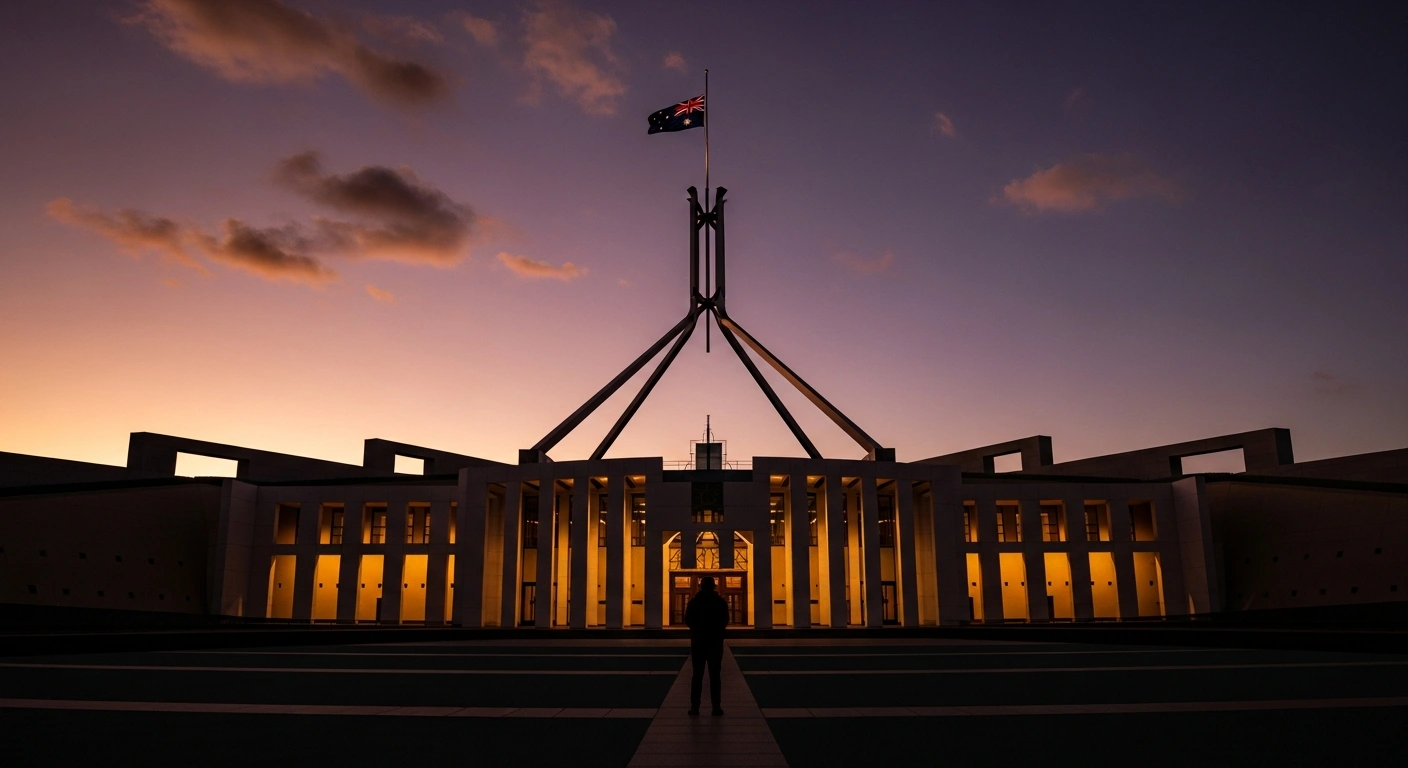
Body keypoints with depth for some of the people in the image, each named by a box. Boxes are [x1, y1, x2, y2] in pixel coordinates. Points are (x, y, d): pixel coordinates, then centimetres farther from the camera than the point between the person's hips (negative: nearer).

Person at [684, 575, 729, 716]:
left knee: (697, 675, 5)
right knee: (714, 675, 3)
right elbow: (725, 622, 6)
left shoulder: (694, 601, -3)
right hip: (716, 642, 0)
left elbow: (688, 621, 3)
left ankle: (694, 707, 2)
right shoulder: (720, 602, -3)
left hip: (698, 642, 0)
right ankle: (716, 707, -2)